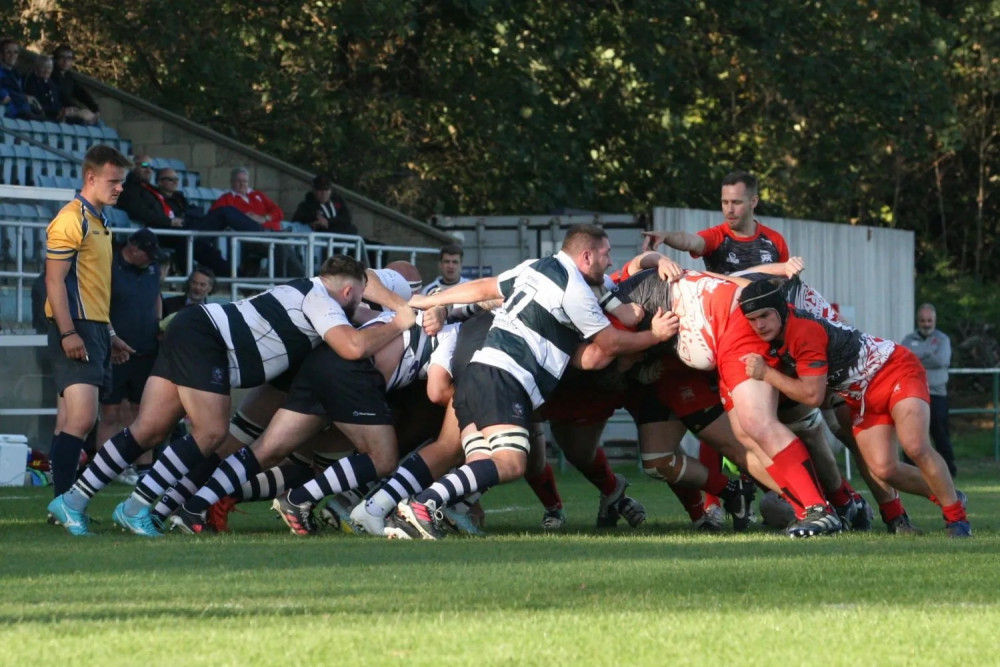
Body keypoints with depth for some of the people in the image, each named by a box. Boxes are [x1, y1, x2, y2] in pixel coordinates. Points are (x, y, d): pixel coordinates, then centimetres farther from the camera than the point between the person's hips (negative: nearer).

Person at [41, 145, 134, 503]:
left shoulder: (99, 222, 19)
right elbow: (55, 280, -15)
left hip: (95, 329, 9)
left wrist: (110, 335, 26)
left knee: (72, 422, 7)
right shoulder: (71, 220, -10)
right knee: (82, 417, -18)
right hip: (76, 329, -9)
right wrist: (67, 333, -23)